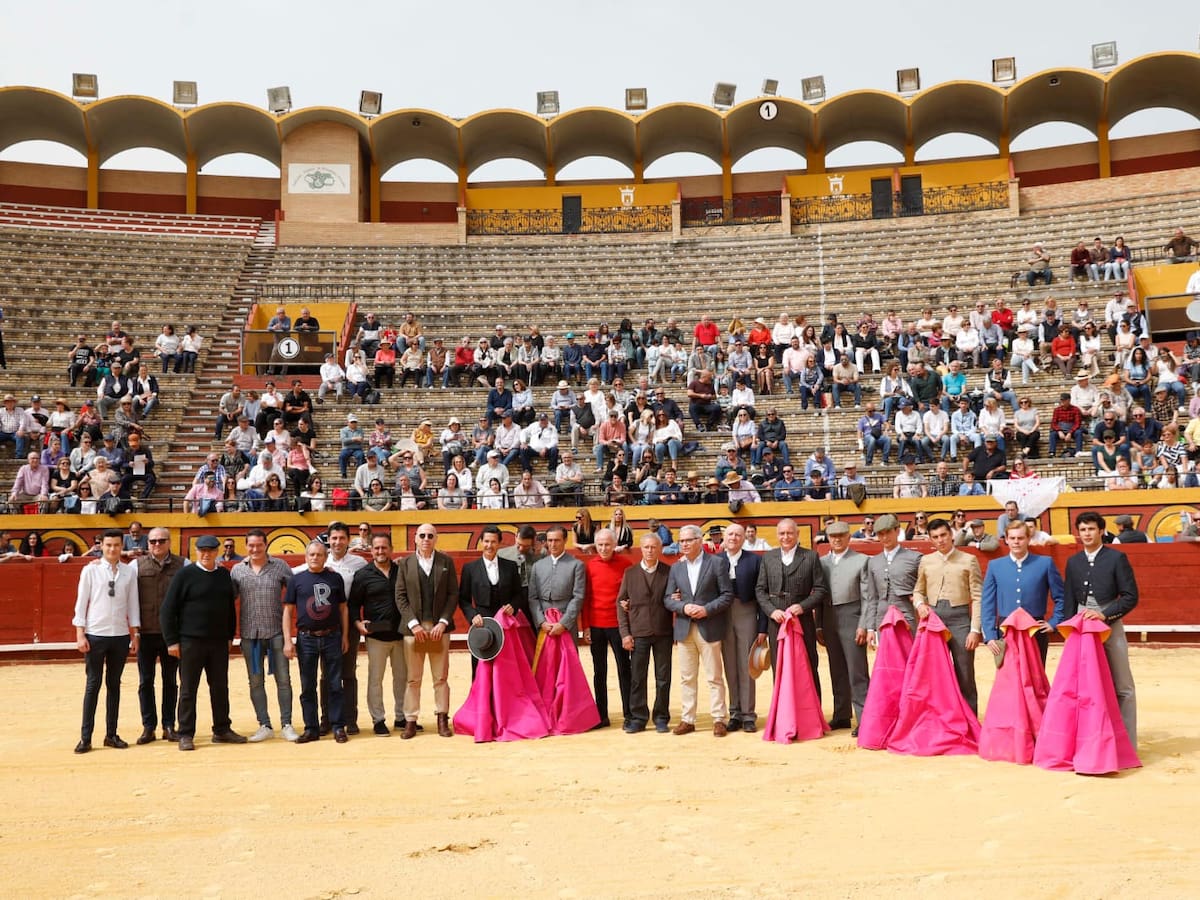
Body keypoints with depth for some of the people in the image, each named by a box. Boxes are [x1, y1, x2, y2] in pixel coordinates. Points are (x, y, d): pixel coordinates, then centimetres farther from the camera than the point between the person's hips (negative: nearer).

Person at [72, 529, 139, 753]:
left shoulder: (129, 571, 1)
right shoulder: (90, 570, -3)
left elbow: (133, 604, 6)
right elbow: (81, 602, -1)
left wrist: (135, 634, 6)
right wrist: (80, 634, -5)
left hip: (120, 635, 2)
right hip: (95, 634, -2)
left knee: (114, 684, 10)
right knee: (93, 684, 2)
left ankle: (111, 734, 17)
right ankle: (85, 737, 8)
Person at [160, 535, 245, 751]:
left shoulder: (224, 575, 8)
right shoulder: (185, 575, -5)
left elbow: (231, 607, 16)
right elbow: (167, 610, -6)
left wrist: (230, 635, 11)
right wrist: (172, 641, -9)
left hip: (219, 643, 4)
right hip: (191, 642, -4)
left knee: (220, 688, 10)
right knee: (188, 690, 3)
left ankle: (222, 730, 20)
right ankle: (186, 735, 10)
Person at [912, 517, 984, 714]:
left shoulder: (968, 560, 2)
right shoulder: (925, 561, 11)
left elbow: (977, 598, -2)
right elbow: (918, 590, 20)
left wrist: (975, 629, -10)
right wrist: (920, 603, -3)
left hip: (959, 619, -3)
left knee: (965, 676, 1)